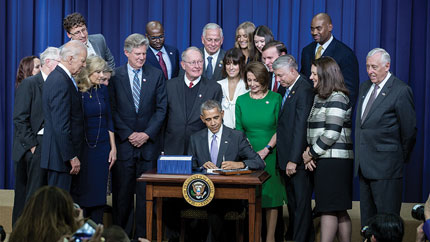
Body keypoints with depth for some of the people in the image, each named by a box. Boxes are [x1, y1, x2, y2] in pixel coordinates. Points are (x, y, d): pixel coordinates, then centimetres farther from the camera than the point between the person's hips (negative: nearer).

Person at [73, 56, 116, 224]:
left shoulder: (102, 90, 5)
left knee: (99, 193, 6)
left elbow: (109, 120, 10)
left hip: (101, 148, 4)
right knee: (81, 193, 0)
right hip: (82, 148, -4)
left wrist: (113, 148, 6)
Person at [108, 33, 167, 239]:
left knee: (146, 193, 2)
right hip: (123, 143, -1)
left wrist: (147, 134, -7)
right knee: (122, 193, 2)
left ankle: (143, 235, 9)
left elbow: (161, 108, 3)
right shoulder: (115, 76, 3)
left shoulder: (156, 75, 6)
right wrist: (128, 135, -8)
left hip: (149, 143, 1)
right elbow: (112, 110, 0)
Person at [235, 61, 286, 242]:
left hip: (270, 155, -2)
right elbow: (238, 130, 8)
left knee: (271, 195, 2)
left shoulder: (275, 99, -1)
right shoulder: (241, 101, 7)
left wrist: (266, 149, -11)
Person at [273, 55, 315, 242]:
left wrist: (294, 160, -19)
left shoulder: (304, 91, -15)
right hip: (288, 158, 9)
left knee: (301, 203, -2)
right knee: (292, 203, 15)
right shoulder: (288, 90, 14)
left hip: (298, 162, -9)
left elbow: (300, 128, -19)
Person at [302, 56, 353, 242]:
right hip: (323, 159, 9)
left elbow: (331, 133, -18)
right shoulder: (319, 97, 18)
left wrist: (311, 153, -9)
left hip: (334, 160, -9)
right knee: (338, 210, 10)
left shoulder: (337, 98, -11)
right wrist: (309, 152, 1)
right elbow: (313, 131, 17)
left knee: (329, 208, -7)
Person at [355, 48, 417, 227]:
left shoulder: (401, 91, -10)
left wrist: (402, 157, 2)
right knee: (367, 217, 12)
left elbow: (409, 130, -7)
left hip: (385, 165, -8)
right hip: (364, 165, 8)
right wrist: (360, 155, 14)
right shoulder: (364, 87, 14)